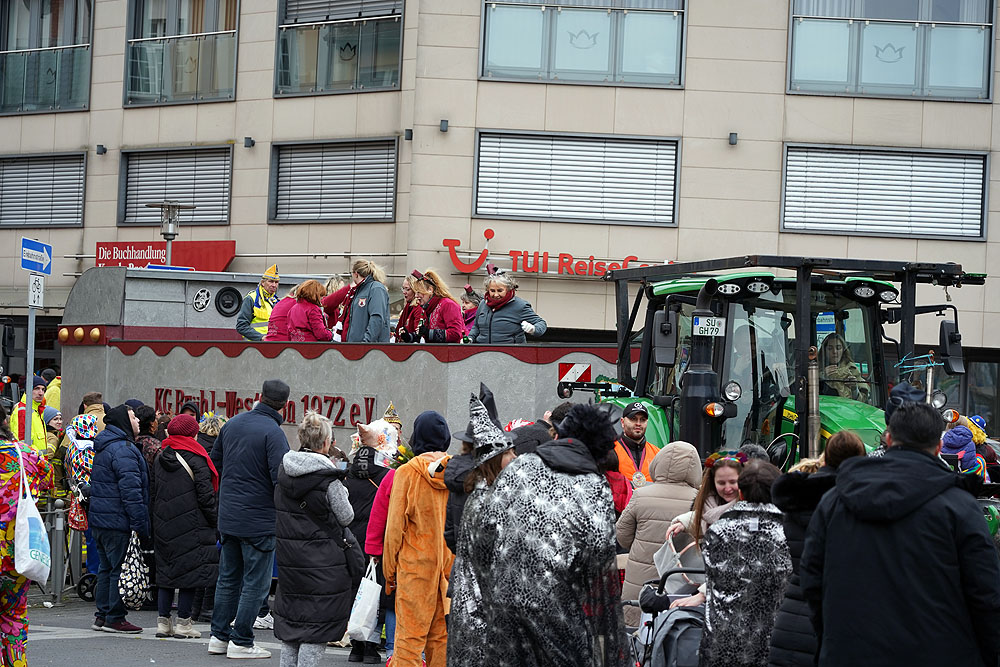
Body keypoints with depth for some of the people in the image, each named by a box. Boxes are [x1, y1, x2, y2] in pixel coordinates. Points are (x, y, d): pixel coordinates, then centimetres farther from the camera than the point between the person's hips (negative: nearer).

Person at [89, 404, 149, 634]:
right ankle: (115, 617, -1)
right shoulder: (123, 450, -16)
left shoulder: (103, 448, 18)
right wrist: (141, 524, -19)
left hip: (99, 518, 10)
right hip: (118, 521, -10)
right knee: (121, 569, -4)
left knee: (107, 567, 16)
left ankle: (102, 615, 20)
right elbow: (131, 488, -21)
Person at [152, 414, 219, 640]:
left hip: (164, 526, 6)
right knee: (189, 572, 0)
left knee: (166, 571, 12)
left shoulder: (160, 458, 9)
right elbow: (205, 496, -12)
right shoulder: (197, 460, -11)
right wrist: (214, 520, -2)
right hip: (191, 526, -6)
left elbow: (153, 493, 13)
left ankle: (163, 622, 12)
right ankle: (183, 623, 1)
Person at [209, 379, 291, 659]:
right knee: (256, 583, 2)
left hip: (227, 517, 7)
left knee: (228, 577, 17)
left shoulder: (232, 424, 6)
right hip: (259, 519, -7)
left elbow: (215, 460, 17)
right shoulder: (273, 433, -18)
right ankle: (241, 641, 5)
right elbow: (280, 479, -22)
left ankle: (219, 636, 22)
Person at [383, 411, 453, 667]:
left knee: (409, 636, -2)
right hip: (450, 567, 4)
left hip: (415, 565, -3)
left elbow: (395, 525, -5)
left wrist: (390, 569, 3)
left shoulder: (407, 473, -7)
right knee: (441, 636, 10)